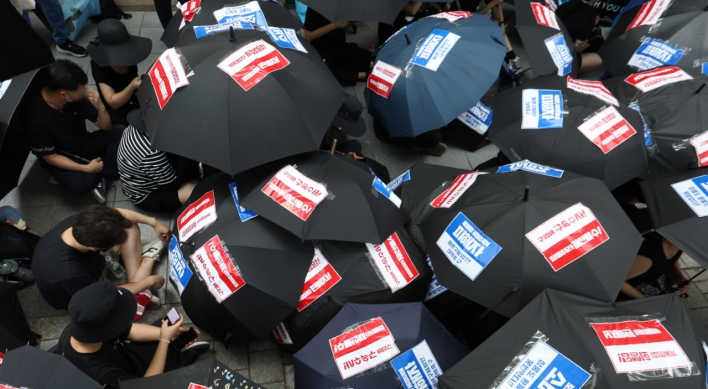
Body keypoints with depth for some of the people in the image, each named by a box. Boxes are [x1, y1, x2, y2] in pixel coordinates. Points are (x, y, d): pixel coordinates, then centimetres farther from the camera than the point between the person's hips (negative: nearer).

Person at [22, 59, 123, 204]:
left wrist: (100, 106, -29)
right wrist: (86, 168, -26)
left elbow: (105, 127, -8)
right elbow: (50, 157, -19)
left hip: (84, 144, 5)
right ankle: (95, 177, -1)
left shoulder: (76, 97, -17)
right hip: (62, 159, -5)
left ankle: (103, 176, -15)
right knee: (80, 184, -34)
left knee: (120, 131, -16)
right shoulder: (36, 117, -30)